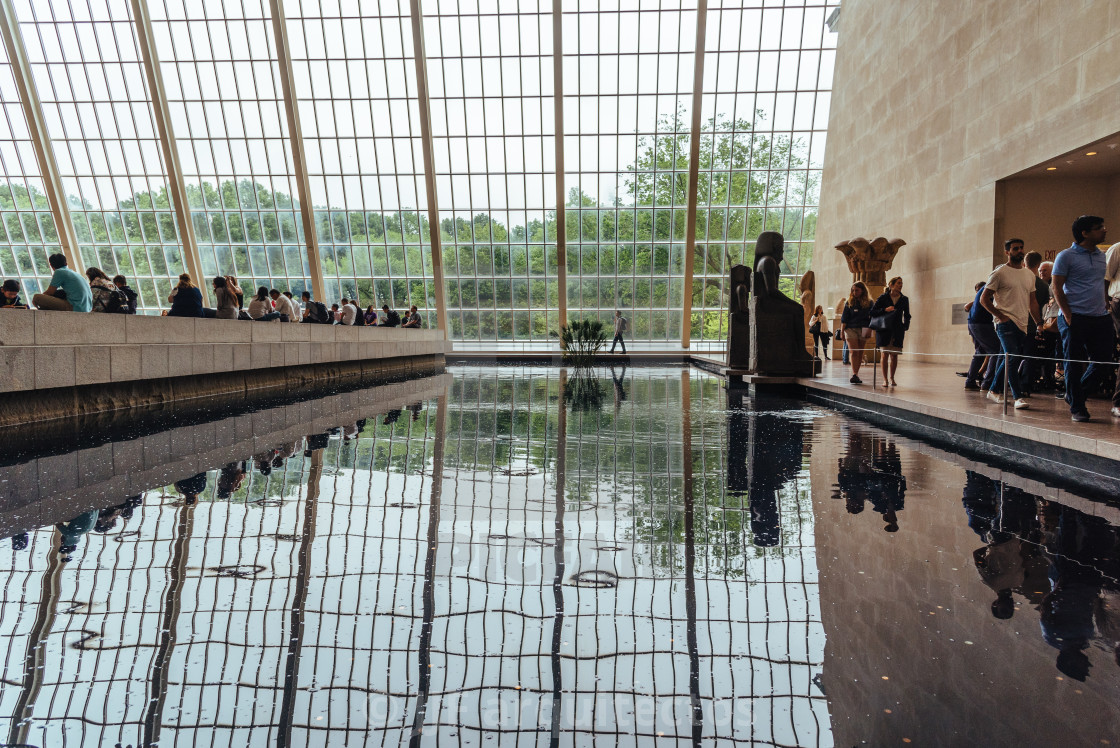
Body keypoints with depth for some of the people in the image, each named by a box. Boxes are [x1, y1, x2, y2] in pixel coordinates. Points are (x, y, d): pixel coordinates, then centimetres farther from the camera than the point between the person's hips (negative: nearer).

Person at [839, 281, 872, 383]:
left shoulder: (869, 303, 8)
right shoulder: (849, 303, 6)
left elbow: (872, 318, 9)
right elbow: (844, 319, 4)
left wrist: (869, 330, -2)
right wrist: (842, 331, -1)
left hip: (863, 329, 1)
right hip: (851, 329, -1)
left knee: (860, 353, 3)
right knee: (853, 352, -13)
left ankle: (856, 374, 9)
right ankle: (854, 374, -19)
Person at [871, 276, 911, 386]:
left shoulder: (904, 300, 10)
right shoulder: (883, 298, 2)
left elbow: (907, 316, 19)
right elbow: (872, 312, -1)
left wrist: (905, 327, 6)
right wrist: (885, 310, -14)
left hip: (898, 330, 2)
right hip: (884, 329, -2)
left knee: (894, 355, 1)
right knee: (885, 354, -4)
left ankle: (891, 378, 12)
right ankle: (885, 379, 2)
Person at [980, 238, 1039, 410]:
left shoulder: (1029, 275, 17)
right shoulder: (999, 273, -3)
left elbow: (1032, 301, 20)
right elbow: (984, 299, -5)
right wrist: (1000, 316, -11)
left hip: (1022, 324, 7)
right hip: (1006, 322, -6)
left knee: (1007, 358, 11)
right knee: (1012, 358, -15)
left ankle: (993, 390, 23)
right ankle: (1018, 397, -13)